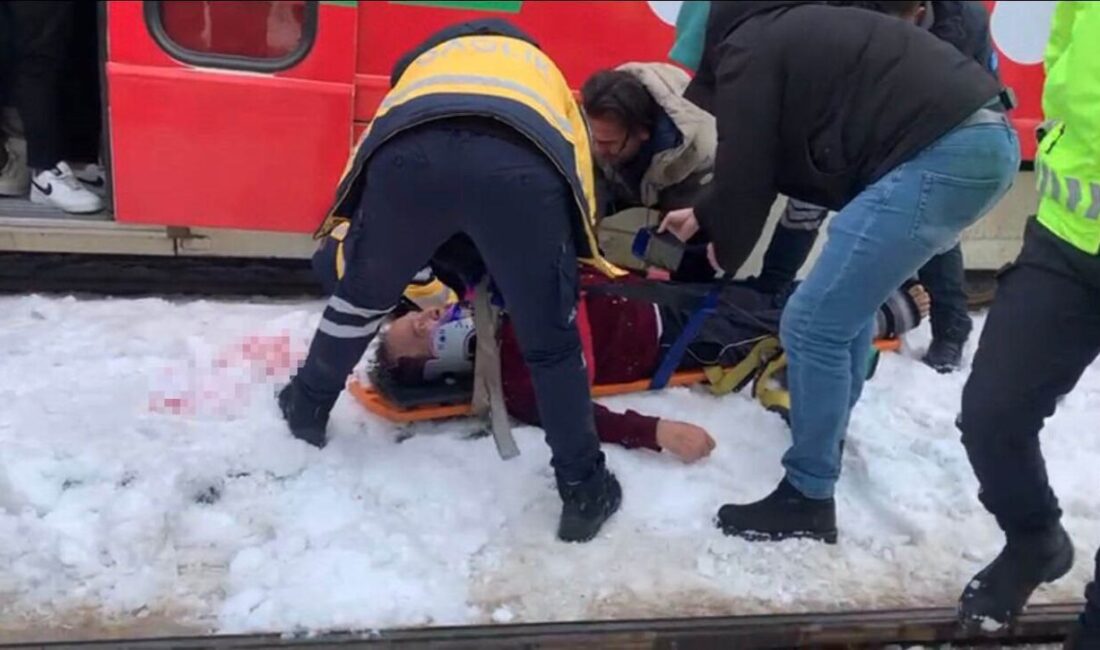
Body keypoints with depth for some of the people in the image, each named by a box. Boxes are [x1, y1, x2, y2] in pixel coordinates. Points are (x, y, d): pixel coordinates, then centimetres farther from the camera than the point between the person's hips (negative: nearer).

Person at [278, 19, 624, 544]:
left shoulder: (425, 60, 48)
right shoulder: (545, 73, 45)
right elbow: (580, 179, 41)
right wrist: (578, 260, 56)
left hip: (410, 153, 2)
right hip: (525, 164, -1)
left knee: (361, 295, 29)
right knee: (552, 341, 17)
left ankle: (307, 409, 50)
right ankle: (583, 489, 26)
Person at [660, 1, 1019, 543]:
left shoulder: (744, 53, 1)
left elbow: (745, 171, -1)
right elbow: (762, 159, 37)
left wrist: (726, 251, 18)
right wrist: (704, 216, 48)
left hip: (940, 154, -11)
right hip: (986, 138, 11)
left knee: (813, 325, -6)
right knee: (847, 298, 26)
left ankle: (807, 500, 5)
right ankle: (828, 430, 42)